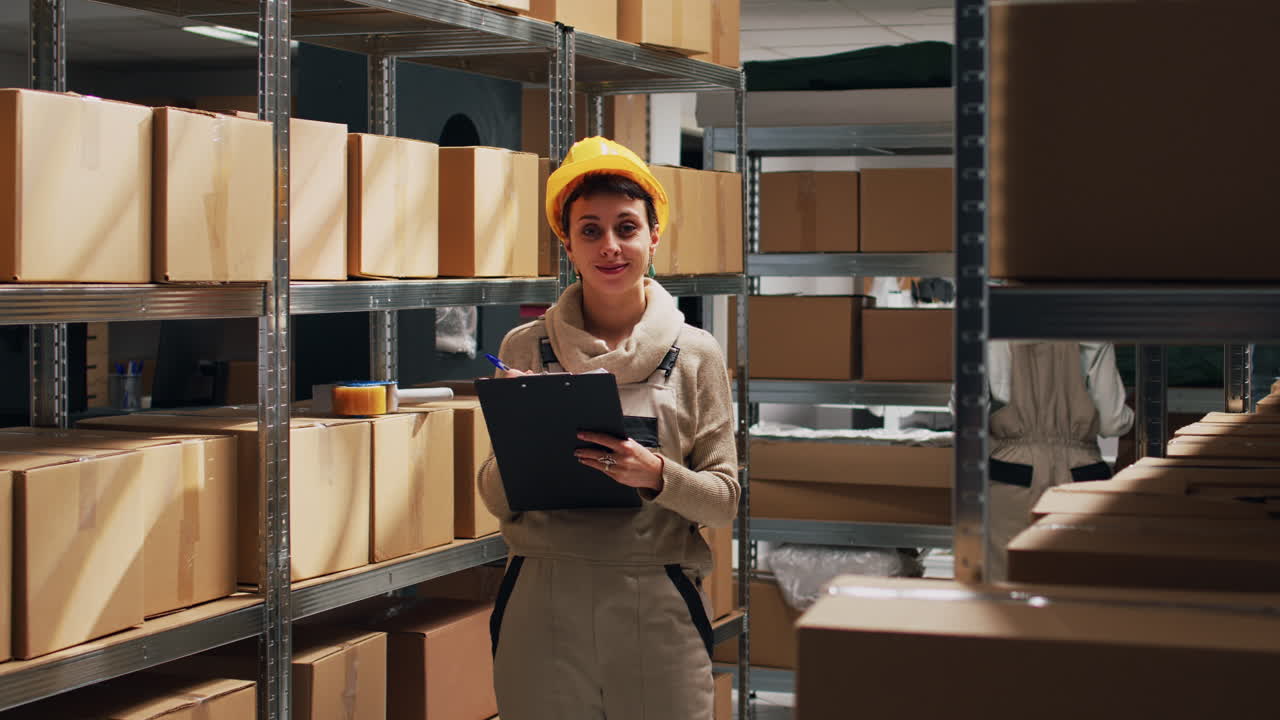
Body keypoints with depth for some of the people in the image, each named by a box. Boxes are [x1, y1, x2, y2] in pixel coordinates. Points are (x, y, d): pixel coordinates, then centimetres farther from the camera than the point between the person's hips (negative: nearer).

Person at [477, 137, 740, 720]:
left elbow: (724, 501, 2)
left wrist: (657, 474, -17)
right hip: (543, 602, 1)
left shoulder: (695, 355, 3)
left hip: (658, 609, 0)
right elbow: (496, 499, 9)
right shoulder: (524, 350, 5)